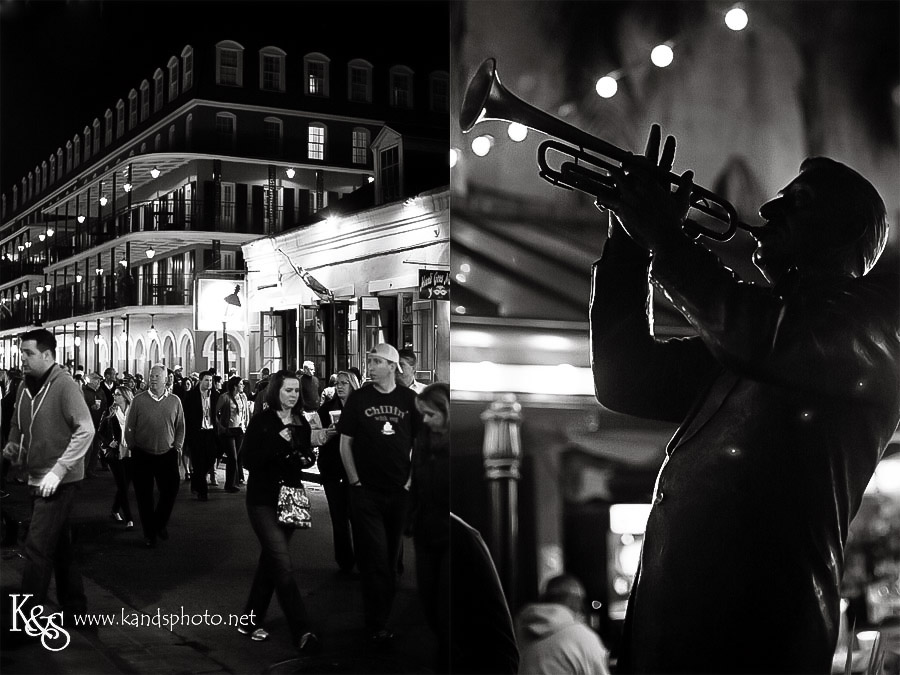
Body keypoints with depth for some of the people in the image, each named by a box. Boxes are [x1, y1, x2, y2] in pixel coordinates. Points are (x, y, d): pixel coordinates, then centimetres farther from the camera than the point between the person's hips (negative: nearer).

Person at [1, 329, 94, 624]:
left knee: (37, 548, -10)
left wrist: (58, 470, -25)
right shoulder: (24, 387, 7)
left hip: (59, 481, -8)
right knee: (59, 545, 17)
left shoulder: (65, 386, -16)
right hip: (36, 479, 8)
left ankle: (27, 618, -5)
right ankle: (74, 606, 29)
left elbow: (86, 430, -22)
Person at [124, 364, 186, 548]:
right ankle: (149, 533, 17)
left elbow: (180, 427, 10)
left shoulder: (175, 401, 4)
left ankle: (160, 524, 28)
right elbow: (129, 427, 3)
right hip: (142, 455, -1)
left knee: (171, 491, 3)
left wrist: (177, 447, 3)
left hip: (167, 455, 1)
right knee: (144, 496, 3)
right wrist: (132, 448, -1)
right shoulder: (139, 400, -1)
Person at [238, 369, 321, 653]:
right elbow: (249, 459, -15)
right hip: (263, 499, -6)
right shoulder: (261, 421, -9)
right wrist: (278, 442, -23)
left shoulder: (302, 423, 7)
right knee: (283, 565, -13)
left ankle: (252, 621, 27)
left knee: (271, 560, 14)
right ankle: (302, 632, -14)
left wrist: (305, 457, -4)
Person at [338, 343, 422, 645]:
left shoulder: (410, 399, 2)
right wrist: (355, 482, -4)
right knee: (375, 561, -3)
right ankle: (377, 626, 5)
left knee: (391, 560, 11)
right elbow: (345, 442, 2)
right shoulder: (358, 398, 0)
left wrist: (411, 481, 0)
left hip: (399, 493, 2)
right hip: (366, 493, -2)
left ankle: (384, 616, 24)